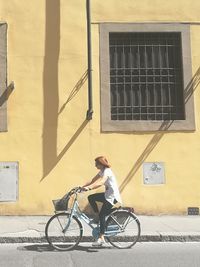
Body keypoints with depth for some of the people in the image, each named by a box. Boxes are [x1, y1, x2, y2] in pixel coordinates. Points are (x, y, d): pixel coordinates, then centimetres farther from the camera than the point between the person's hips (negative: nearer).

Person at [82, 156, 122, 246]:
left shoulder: (107, 171, -19)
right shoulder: (101, 171, 11)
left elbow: (101, 183, -36)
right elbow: (92, 181, 9)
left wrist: (88, 187, -45)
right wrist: (82, 187, -1)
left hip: (112, 196, -9)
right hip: (107, 194, 9)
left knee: (102, 215, -12)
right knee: (91, 198, 1)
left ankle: (101, 238, -9)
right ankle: (97, 217, 9)